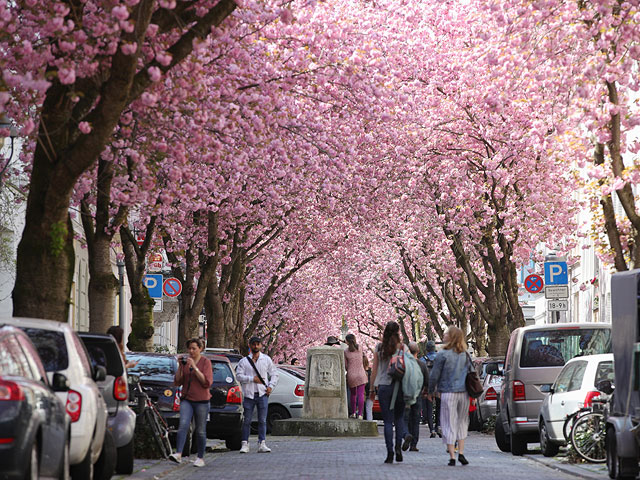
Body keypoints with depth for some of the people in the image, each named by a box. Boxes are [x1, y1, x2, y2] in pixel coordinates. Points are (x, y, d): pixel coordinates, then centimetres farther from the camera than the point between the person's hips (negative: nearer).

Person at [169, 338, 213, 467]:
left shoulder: (205, 362, -3)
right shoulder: (185, 361, 8)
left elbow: (207, 382, -14)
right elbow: (178, 382, 7)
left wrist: (194, 367, -18)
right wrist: (180, 366, -6)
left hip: (201, 400, -3)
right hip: (186, 399, 3)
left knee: (200, 431, 3)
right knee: (183, 425, -16)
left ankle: (200, 458, 14)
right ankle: (178, 454, -26)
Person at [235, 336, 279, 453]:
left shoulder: (267, 359, 11)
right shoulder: (244, 361, 6)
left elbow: (274, 374, 16)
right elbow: (239, 375, -3)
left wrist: (271, 386, 2)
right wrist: (252, 379, -12)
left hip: (262, 394, 1)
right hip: (249, 394, -1)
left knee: (262, 420, -1)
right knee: (247, 421, 1)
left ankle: (262, 444, 1)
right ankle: (245, 444, 6)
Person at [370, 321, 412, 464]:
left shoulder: (379, 348, 2)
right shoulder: (403, 348, 0)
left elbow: (374, 370, 3)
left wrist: (372, 389, 10)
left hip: (383, 386, 0)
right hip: (399, 386, 0)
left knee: (388, 421, 2)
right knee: (399, 417, 13)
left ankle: (390, 453, -4)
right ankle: (405, 435, -17)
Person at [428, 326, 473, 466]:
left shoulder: (442, 354, -9)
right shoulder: (465, 355, 6)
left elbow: (434, 375, -6)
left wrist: (431, 391, 9)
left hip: (448, 393, -4)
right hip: (464, 392, 4)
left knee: (449, 424, 1)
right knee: (462, 422, 16)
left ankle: (452, 456, -1)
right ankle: (461, 453, 10)